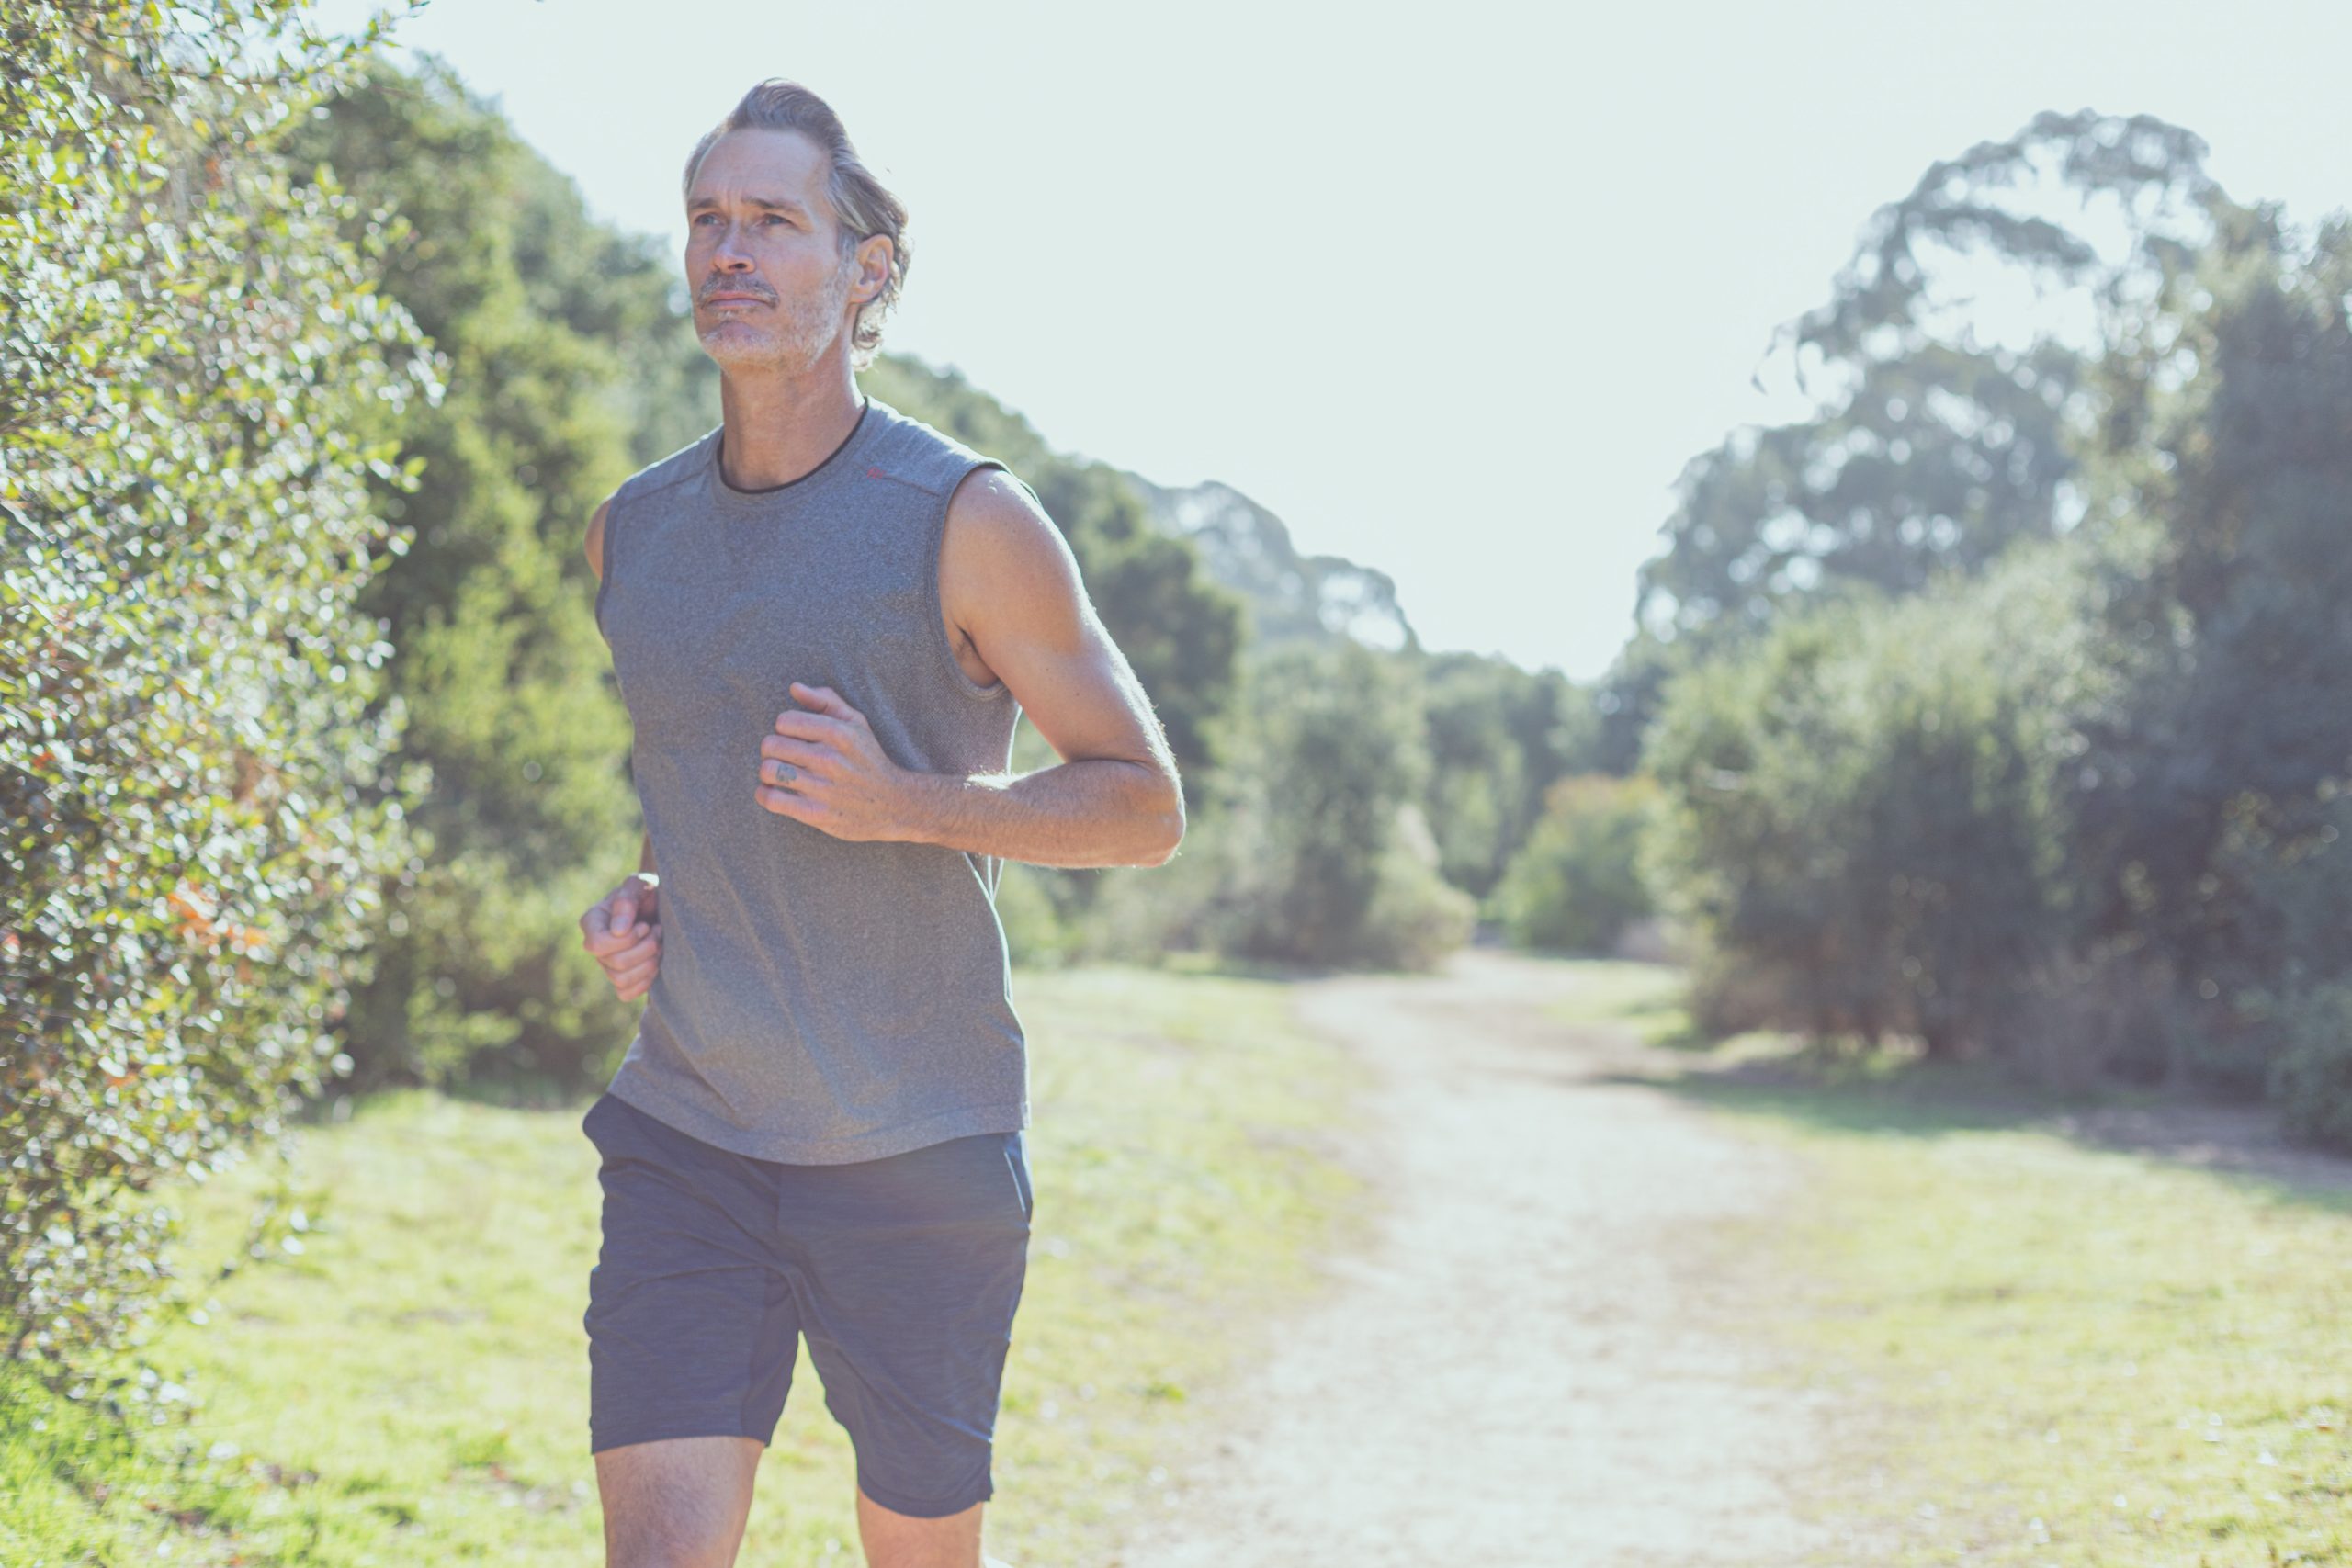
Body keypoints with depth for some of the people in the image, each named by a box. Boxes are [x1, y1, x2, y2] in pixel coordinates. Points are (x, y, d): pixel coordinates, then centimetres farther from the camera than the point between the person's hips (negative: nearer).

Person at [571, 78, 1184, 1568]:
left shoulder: (967, 520, -7)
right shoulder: (632, 532, 9)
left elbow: (1146, 804, -3)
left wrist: (905, 805, -19)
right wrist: (634, 898, 4)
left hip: (921, 1156, -3)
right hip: (686, 1133, 3)